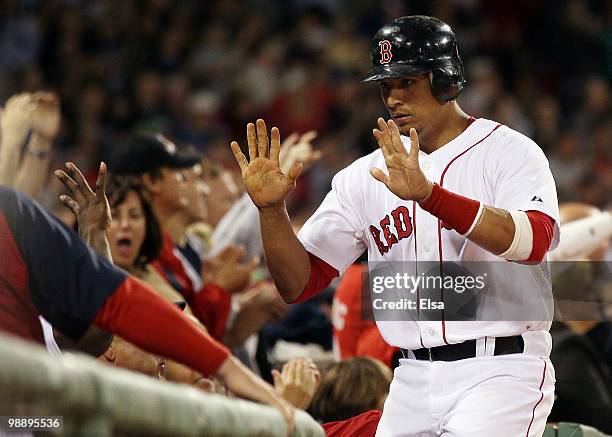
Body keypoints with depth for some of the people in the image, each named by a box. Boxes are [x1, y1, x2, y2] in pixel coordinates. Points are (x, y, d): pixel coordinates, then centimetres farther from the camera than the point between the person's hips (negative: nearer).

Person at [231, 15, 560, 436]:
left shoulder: (509, 151, -3)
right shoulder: (366, 176, 11)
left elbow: (534, 240, -25)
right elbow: (300, 283, 9)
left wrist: (427, 193, -34)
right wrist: (271, 209, -9)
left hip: (500, 371, -5)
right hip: (413, 381, 5)